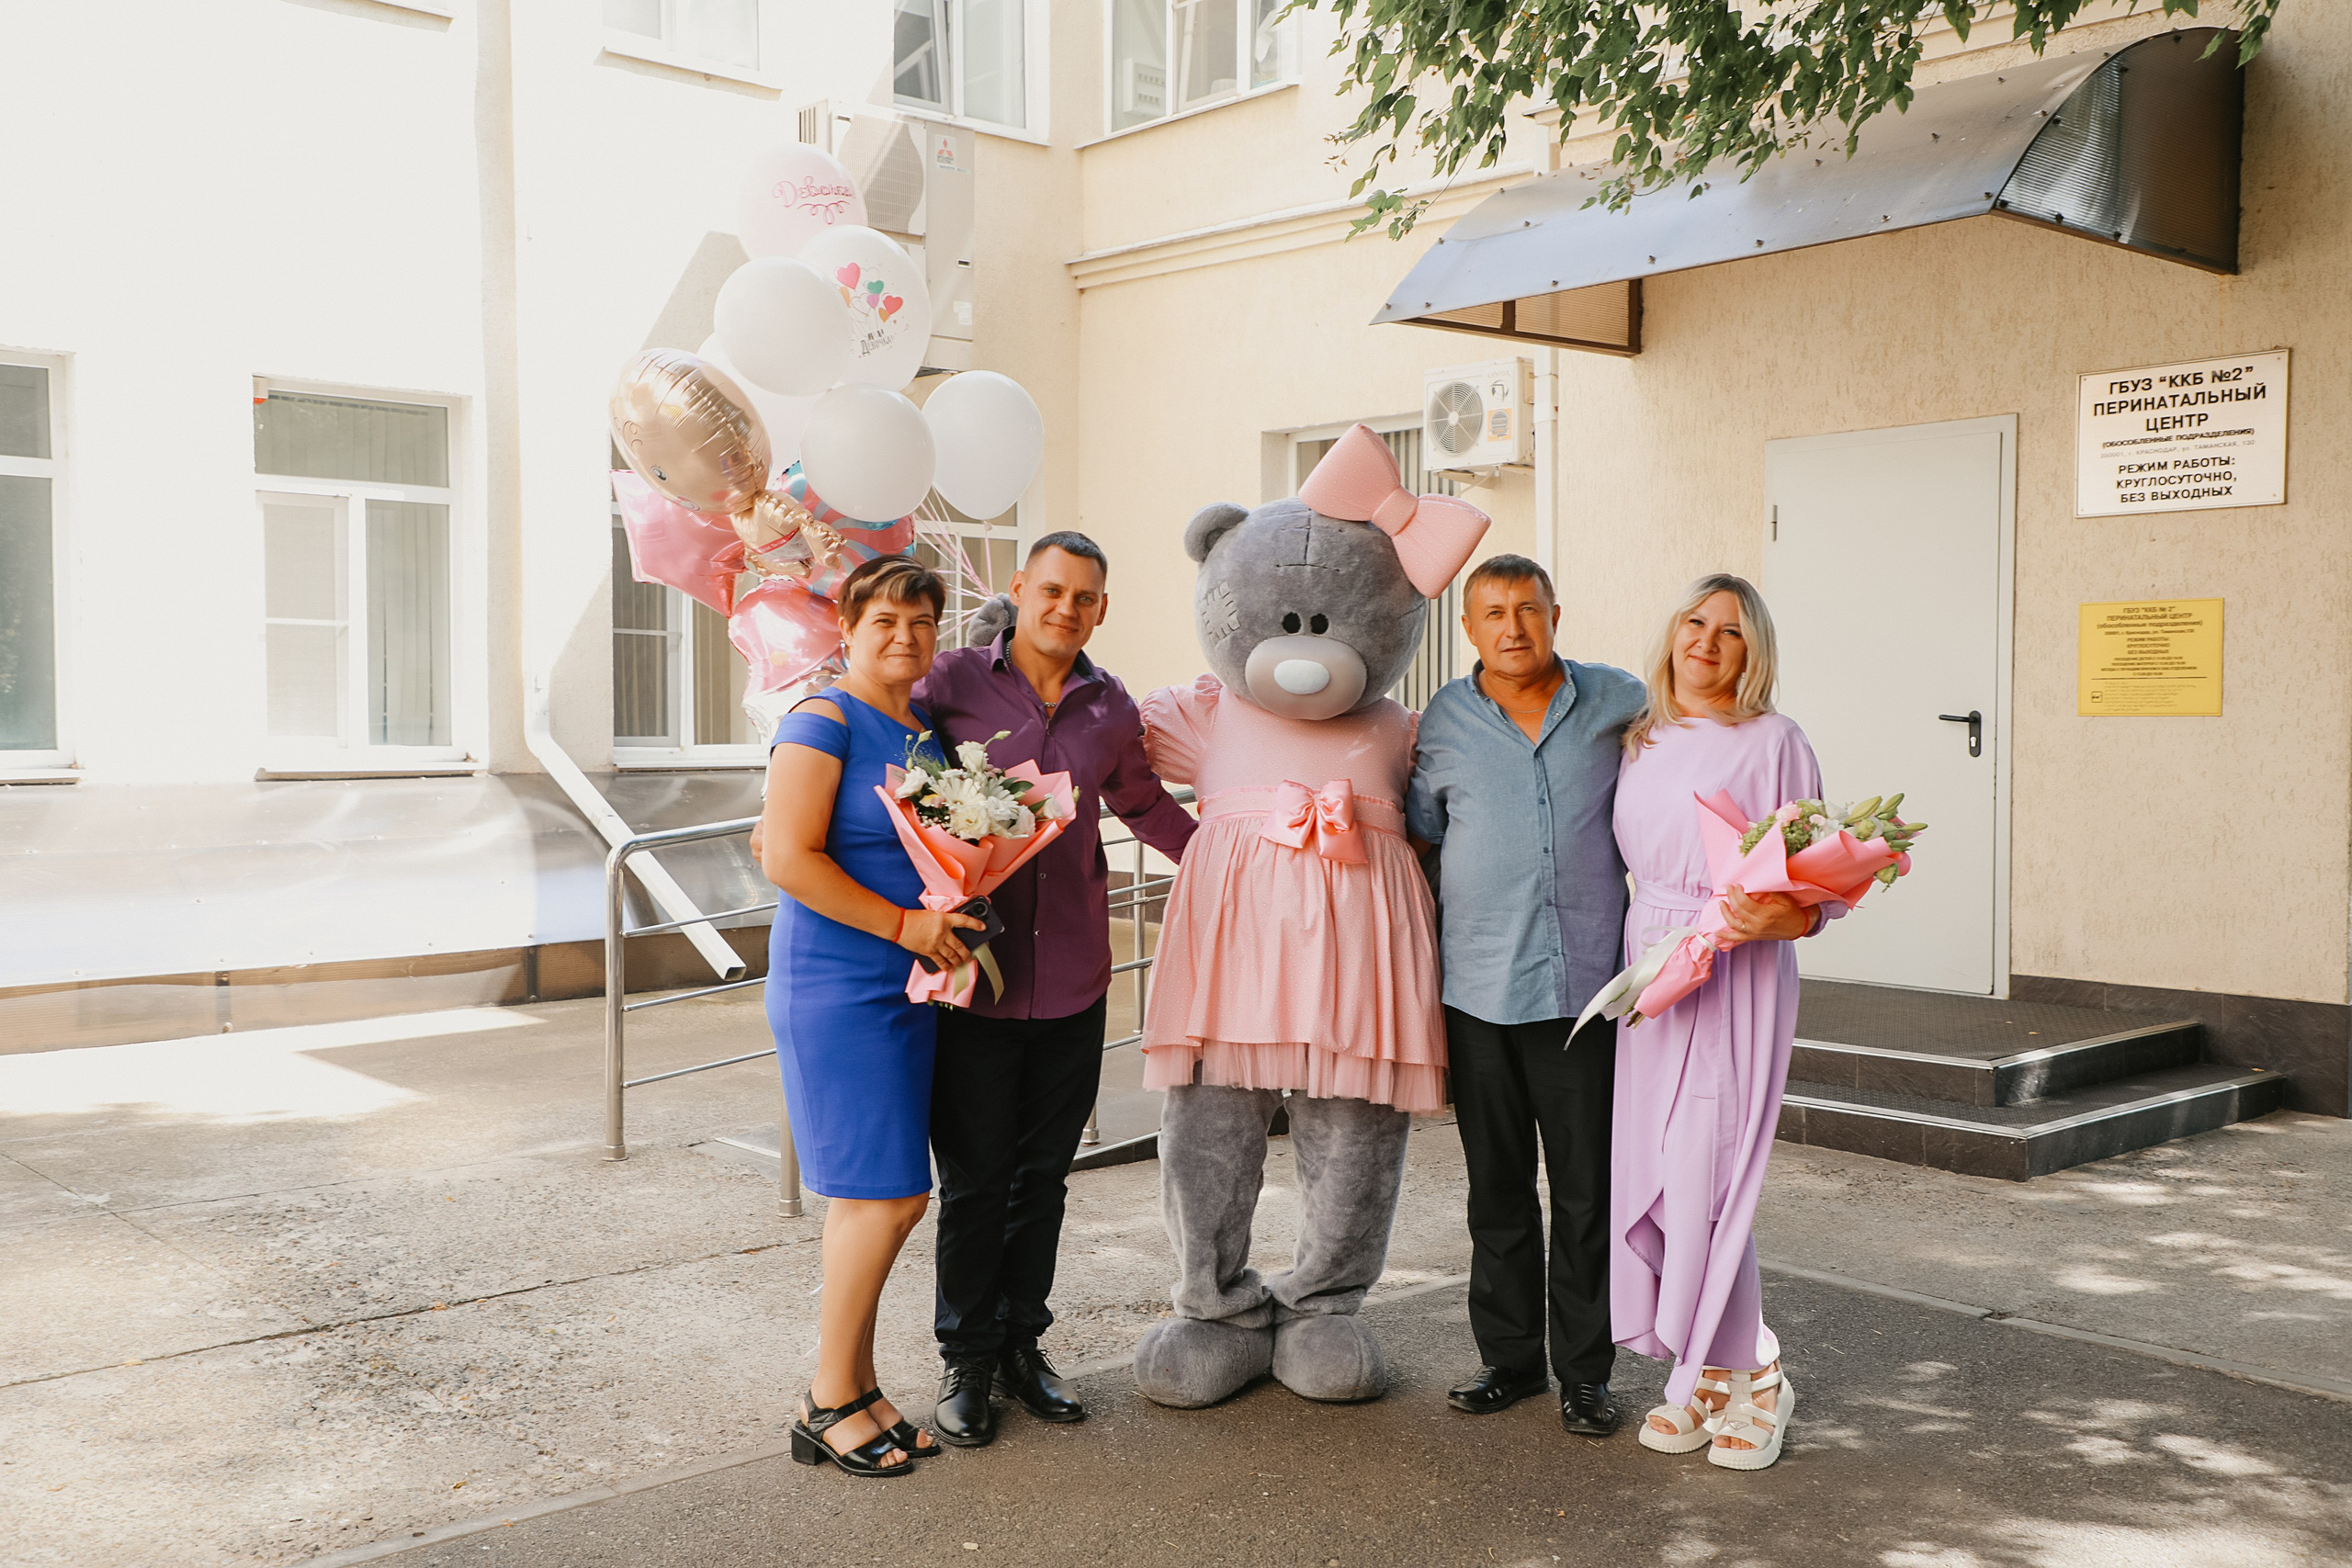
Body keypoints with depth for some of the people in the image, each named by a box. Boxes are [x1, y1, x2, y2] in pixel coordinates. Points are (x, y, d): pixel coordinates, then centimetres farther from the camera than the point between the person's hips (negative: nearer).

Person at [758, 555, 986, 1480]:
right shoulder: (824, 724, -11)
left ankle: (856, 1385, 23)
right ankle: (829, 1404, 8)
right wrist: (903, 924, -17)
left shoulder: (925, 733, 14)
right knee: (883, 1195, -6)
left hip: (905, 989, 8)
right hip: (835, 987, -8)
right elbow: (790, 858, -18)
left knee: (885, 1197, 11)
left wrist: (955, 909, 7)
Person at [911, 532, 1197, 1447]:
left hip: (1071, 978, 3)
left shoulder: (1111, 710, 8)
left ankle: (1022, 1346, 28)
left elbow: (1143, 804, 26)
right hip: (972, 972, -3)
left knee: (1043, 1175, 12)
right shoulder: (952, 682, -4)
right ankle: (964, 1363, 20)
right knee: (973, 1180, 4)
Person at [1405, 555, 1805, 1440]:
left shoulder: (1617, 704, 4)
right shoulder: (1443, 722, 5)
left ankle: (1584, 1372, 16)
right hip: (1481, 988, 1)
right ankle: (1509, 1357, 24)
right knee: (1498, 1186, 9)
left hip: (1584, 984, -1)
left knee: (1588, 1190, 3)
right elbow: (1419, 837, 12)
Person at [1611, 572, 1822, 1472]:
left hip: (1737, 975, -5)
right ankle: (1702, 1372, 17)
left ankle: (1749, 1377, 9)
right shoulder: (1641, 742, 14)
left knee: (1704, 1173, -9)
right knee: (1648, 1171, 4)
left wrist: (1773, 918, -23)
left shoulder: (1772, 742, -2)